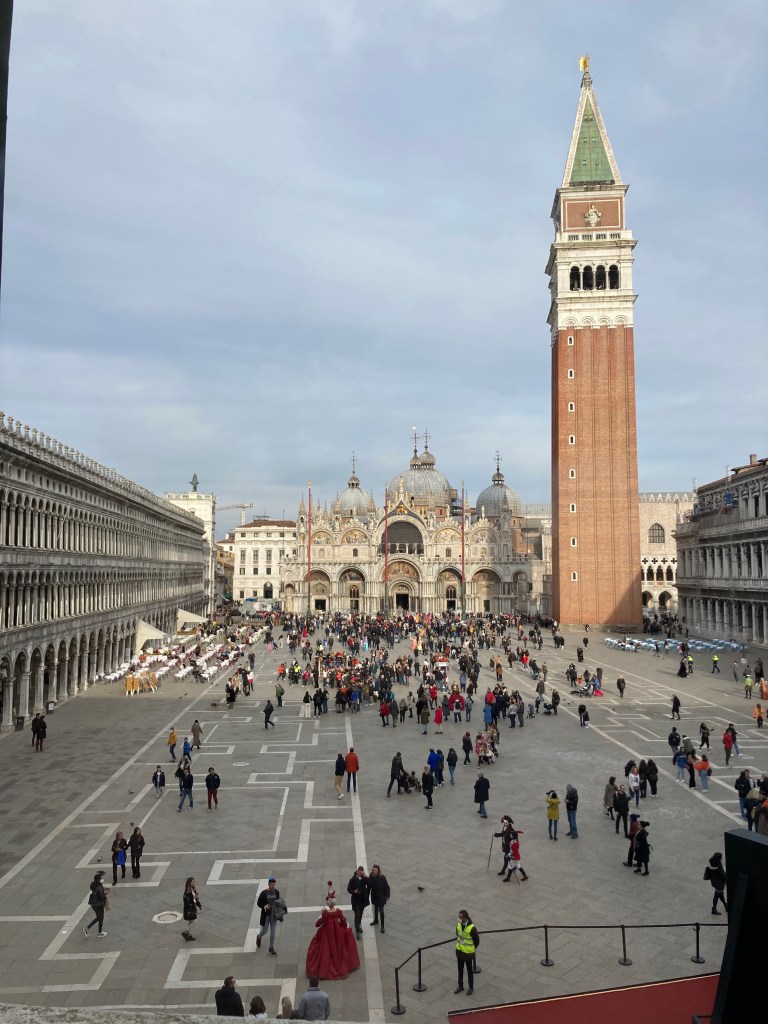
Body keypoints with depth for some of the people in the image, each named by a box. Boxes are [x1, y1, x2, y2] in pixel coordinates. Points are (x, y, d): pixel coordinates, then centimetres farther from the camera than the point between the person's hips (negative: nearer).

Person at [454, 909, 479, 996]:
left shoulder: (472, 928, -28)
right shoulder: (458, 924, -12)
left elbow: (477, 940, -12)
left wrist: (472, 949, 3)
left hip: (468, 953, -5)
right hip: (459, 951, 5)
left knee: (469, 970, 14)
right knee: (460, 969, 19)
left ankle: (471, 987, 33)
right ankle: (460, 986, 37)